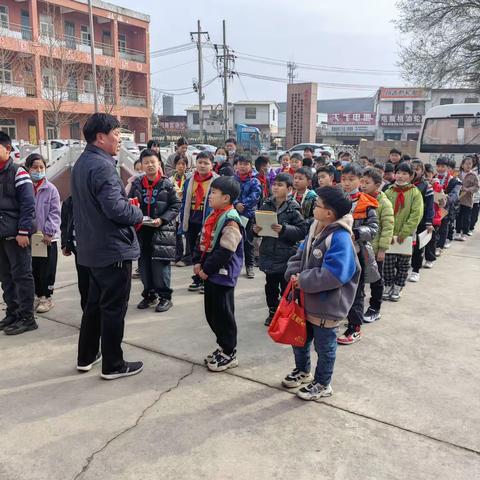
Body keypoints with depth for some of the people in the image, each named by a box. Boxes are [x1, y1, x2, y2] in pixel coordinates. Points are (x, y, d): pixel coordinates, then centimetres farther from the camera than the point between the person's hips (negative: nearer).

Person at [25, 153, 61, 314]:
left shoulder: (51, 189, -6)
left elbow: (54, 213, -8)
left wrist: (49, 232, -16)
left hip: (47, 237, -3)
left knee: (47, 269, 6)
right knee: (34, 268, 13)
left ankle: (47, 297, 18)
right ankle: (38, 295, 27)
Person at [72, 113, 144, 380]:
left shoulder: (82, 163, 11)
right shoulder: (102, 165, -20)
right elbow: (116, 208, -27)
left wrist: (129, 206, 8)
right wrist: (139, 214, -7)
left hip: (93, 247, 10)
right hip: (114, 248, -10)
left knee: (95, 302, 20)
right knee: (114, 308, 2)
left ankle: (87, 357, 31)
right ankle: (113, 365, 14)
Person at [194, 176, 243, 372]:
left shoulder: (231, 220, -18)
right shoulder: (214, 215, 12)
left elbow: (224, 252, -23)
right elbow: (203, 240, 17)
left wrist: (207, 269, -17)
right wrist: (198, 262, 6)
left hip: (222, 274, -9)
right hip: (210, 273, 10)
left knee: (223, 314, 1)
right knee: (211, 313, 17)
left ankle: (229, 354, 16)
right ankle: (223, 347, 32)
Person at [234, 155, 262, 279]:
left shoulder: (254, 182, 0)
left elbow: (255, 195, -12)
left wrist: (243, 205, -20)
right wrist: (236, 204, -21)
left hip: (249, 214, -1)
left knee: (248, 240, 7)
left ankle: (250, 265, 17)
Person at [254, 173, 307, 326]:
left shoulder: (293, 207, -10)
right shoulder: (266, 205, 3)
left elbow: (302, 231, -14)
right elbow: (258, 223, 13)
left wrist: (284, 229, -25)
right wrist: (256, 229, -8)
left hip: (286, 256, -4)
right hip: (268, 254, 5)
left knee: (286, 288, 6)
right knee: (270, 285, 16)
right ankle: (272, 312, 33)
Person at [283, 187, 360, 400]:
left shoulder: (340, 238, -26)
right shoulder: (315, 228, 3)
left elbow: (332, 275, -33)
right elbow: (300, 254, 11)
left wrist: (302, 280, -23)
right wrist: (294, 274, -8)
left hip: (326, 306, -9)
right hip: (307, 300, 9)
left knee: (324, 347, 13)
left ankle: (322, 384, 33)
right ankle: (302, 371, 48)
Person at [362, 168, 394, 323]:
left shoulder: (384, 203, -13)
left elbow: (388, 227, -15)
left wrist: (382, 249, -17)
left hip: (375, 249, -5)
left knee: (376, 280, 9)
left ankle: (374, 309, 22)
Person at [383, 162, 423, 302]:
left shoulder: (415, 193, -6)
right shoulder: (388, 192, -1)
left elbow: (416, 215, -12)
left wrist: (404, 232, -17)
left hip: (407, 235, -1)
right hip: (389, 235, 1)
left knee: (403, 264, 10)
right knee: (388, 263, 5)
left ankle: (397, 288, 25)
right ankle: (388, 286, 23)